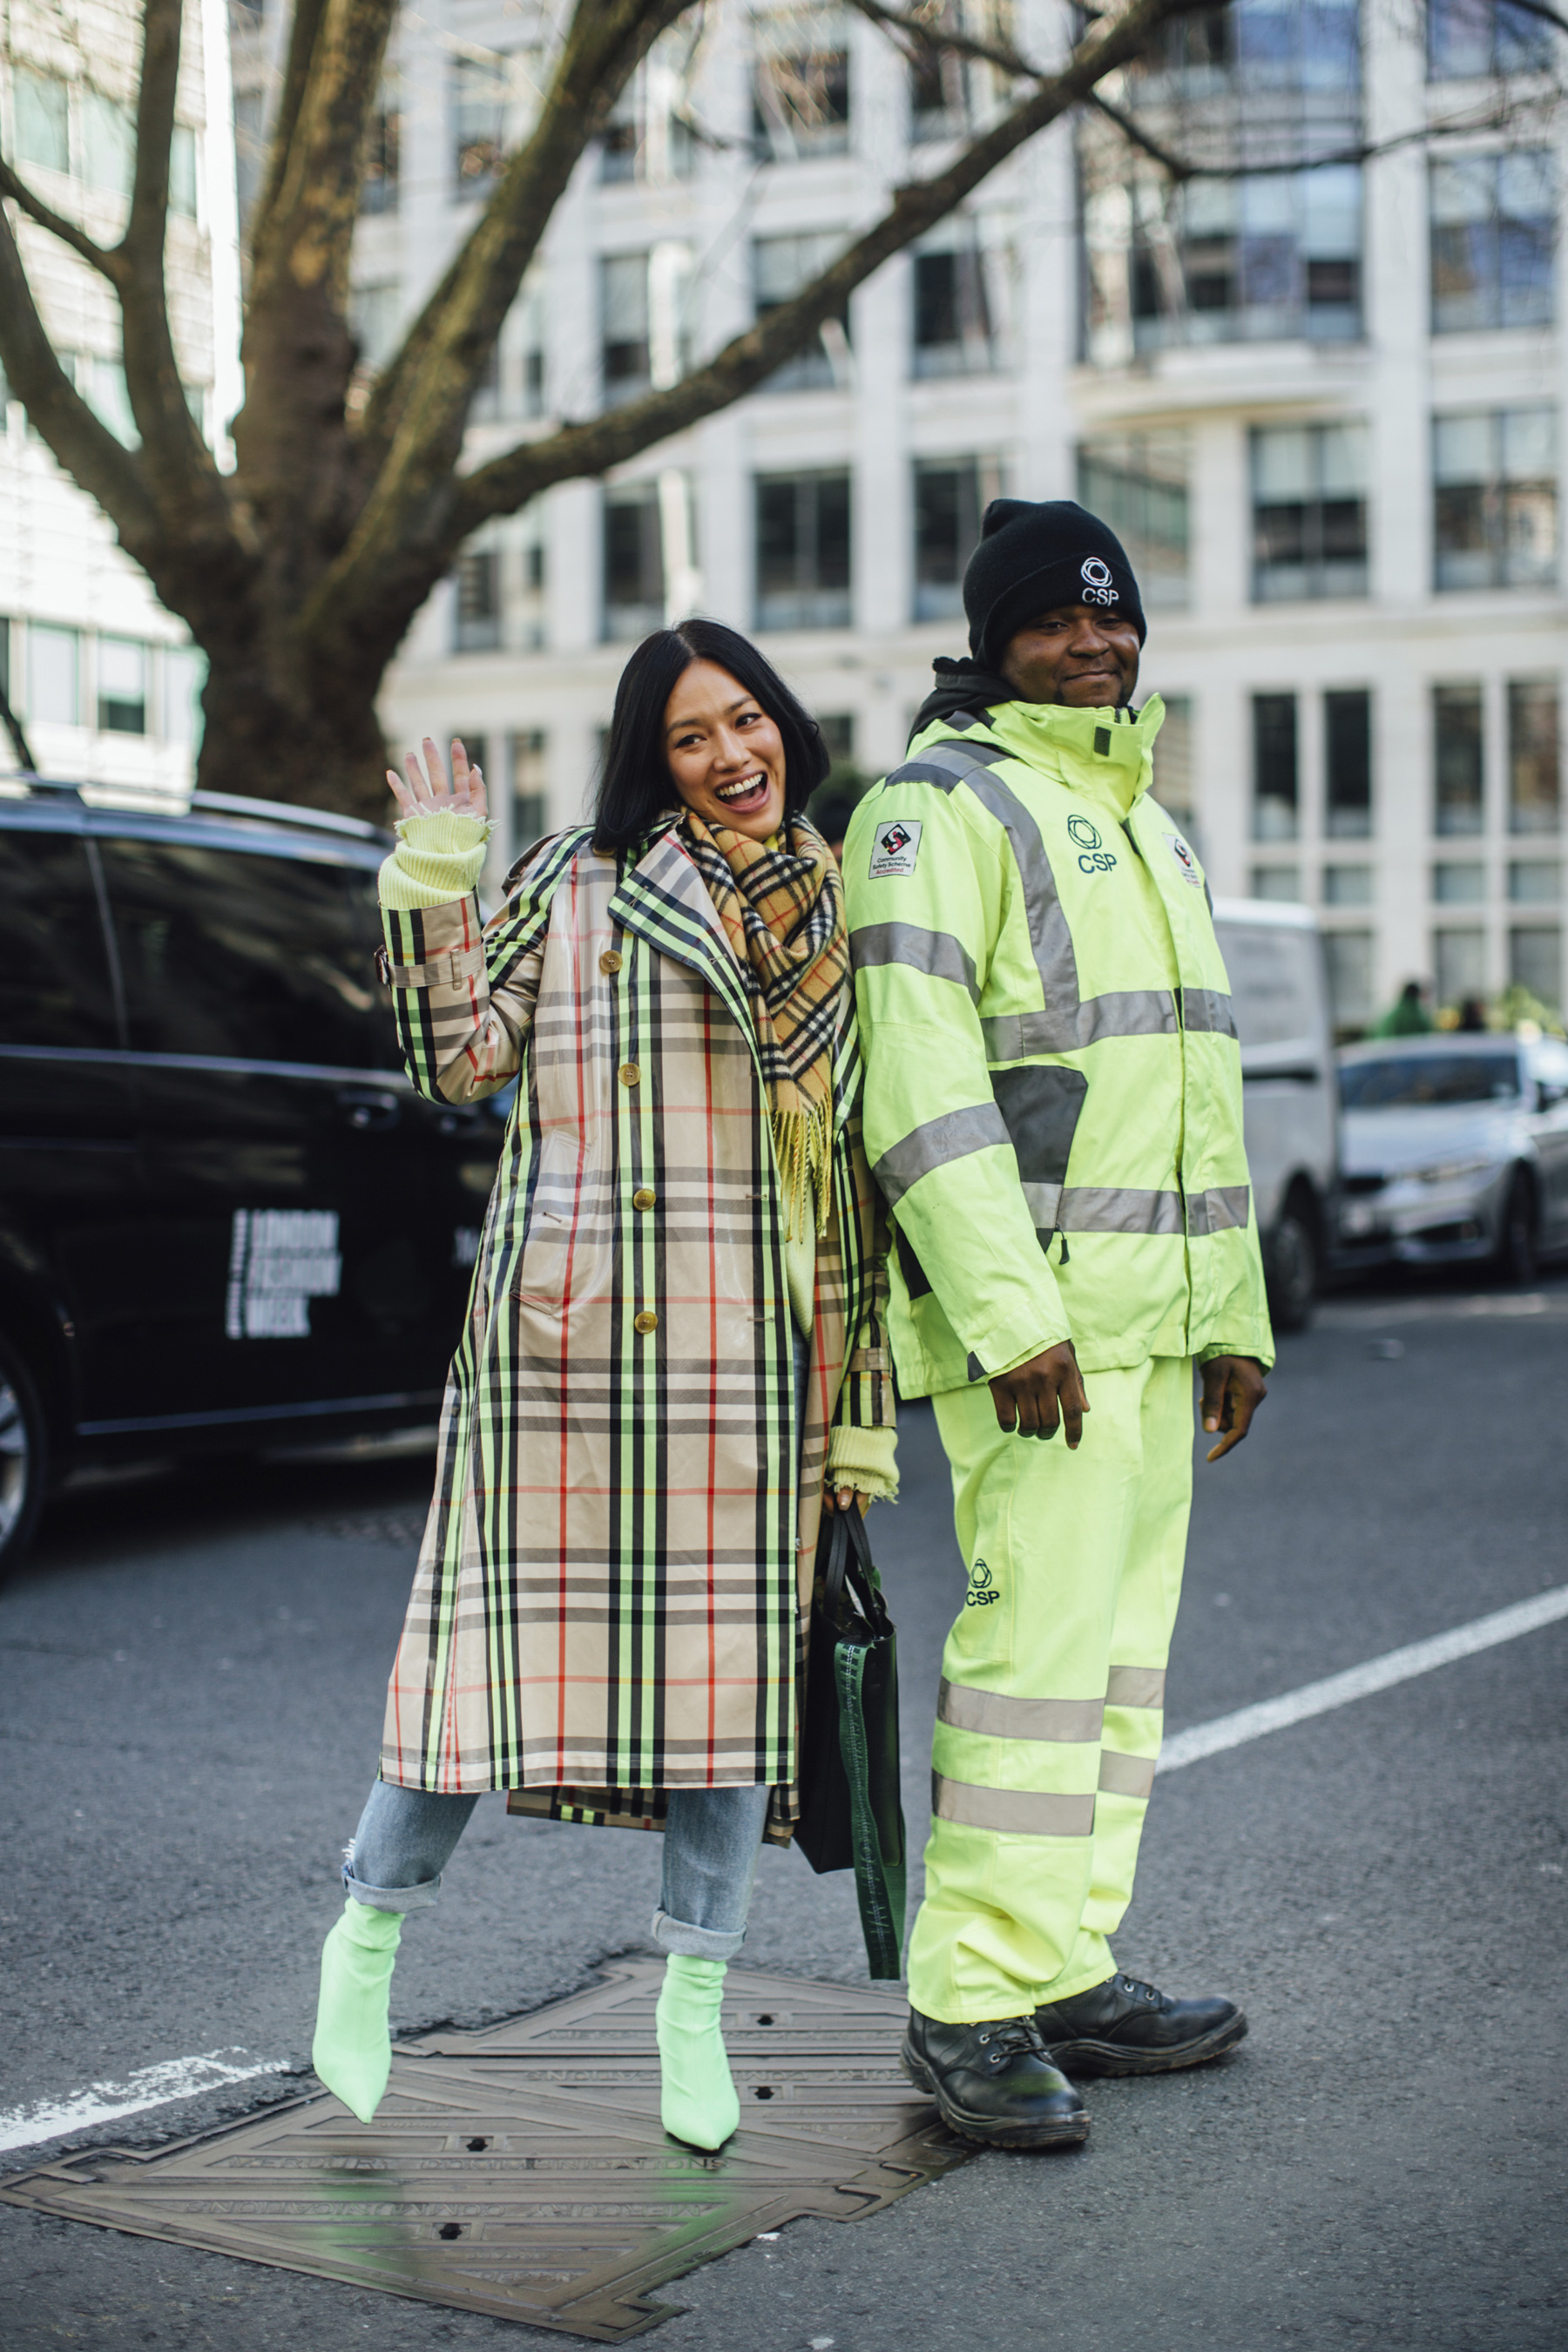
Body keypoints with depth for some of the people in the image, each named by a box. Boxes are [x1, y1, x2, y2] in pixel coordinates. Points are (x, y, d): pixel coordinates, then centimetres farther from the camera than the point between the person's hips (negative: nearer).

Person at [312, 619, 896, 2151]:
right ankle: (368, 1938, 20)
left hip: (751, 1342, 3)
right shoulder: (575, 880, 6)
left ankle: (694, 2005, 15)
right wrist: (434, 885, -8)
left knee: (737, 1648, 3)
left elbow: (861, 1157, 17)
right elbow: (458, 1060, 0)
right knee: (526, 1618, -1)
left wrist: (865, 1384, 13)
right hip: (568, 1326, -3)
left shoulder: (837, 910, 16)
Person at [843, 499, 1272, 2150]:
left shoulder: (1146, 822, 22)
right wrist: (1007, 1312, -24)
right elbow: (918, 1081, -17)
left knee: (1122, 1641, 10)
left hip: (1152, 1314, 9)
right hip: (1033, 1310, -9)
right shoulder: (941, 807, -6)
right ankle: (972, 2003, -5)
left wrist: (1234, 1316, 22)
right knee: (1043, 1628, -12)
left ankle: (1065, 1970, 18)